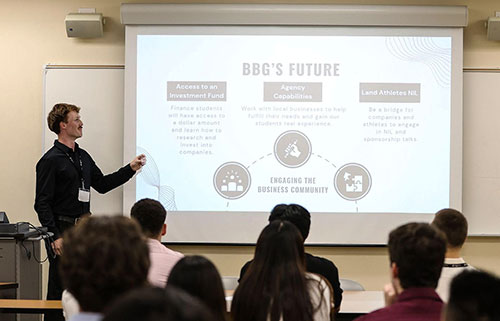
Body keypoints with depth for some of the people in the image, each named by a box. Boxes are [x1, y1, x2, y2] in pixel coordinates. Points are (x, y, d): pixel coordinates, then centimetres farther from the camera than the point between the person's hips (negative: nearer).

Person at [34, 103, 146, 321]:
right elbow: (42, 203, -12)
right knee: (59, 287, -5)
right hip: (63, 228, -7)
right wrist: (54, 236, -19)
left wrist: (130, 169, 16)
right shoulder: (50, 160, -9)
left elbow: (102, 184, 24)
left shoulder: (83, 157, 15)